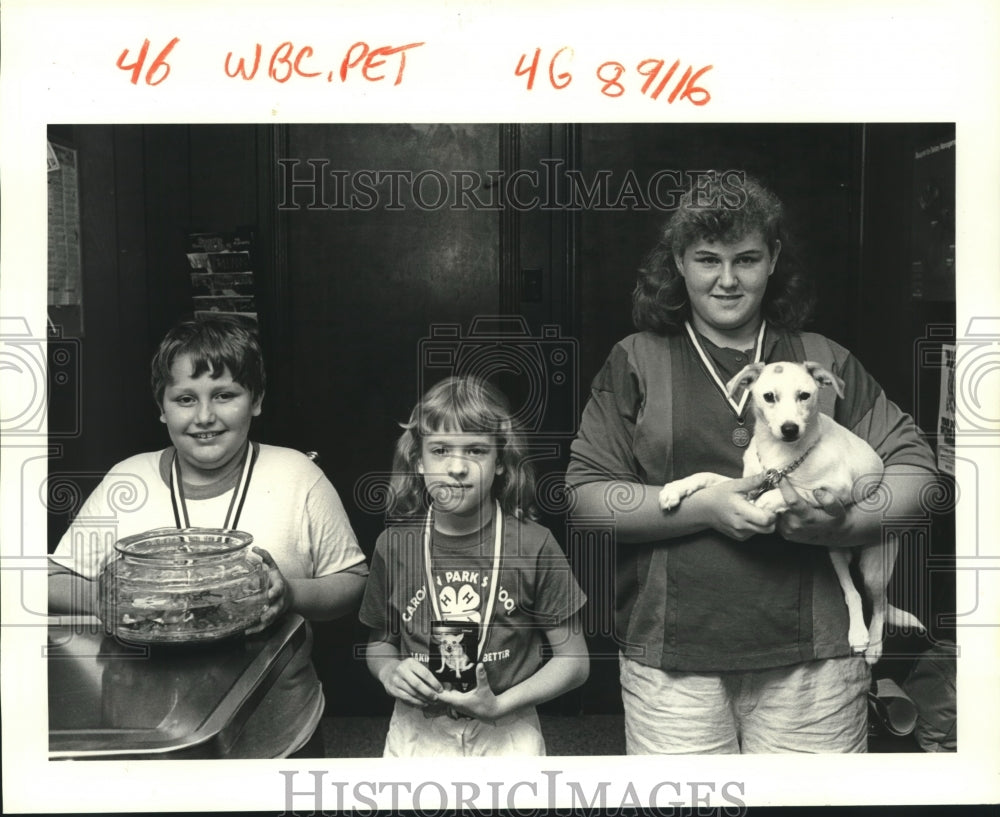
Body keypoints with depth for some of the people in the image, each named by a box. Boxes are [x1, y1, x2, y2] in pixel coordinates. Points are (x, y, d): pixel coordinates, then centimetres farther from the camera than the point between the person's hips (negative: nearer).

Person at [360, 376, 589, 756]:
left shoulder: (533, 546, -13)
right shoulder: (394, 545, -7)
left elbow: (574, 661, -6)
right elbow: (379, 640, 8)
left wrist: (500, 704, -17)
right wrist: (389, 672, -13)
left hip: (507, 735, -1)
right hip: (416, 733, 1)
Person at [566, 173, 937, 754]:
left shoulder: (826, 361, 12)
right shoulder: (638, 362, 6)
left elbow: (914, 465, 9)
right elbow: (586, 496, -1)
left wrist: (847, 523, -11)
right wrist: (706, 506, -14)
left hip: (814, 653, 2)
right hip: (673, 654, -1)